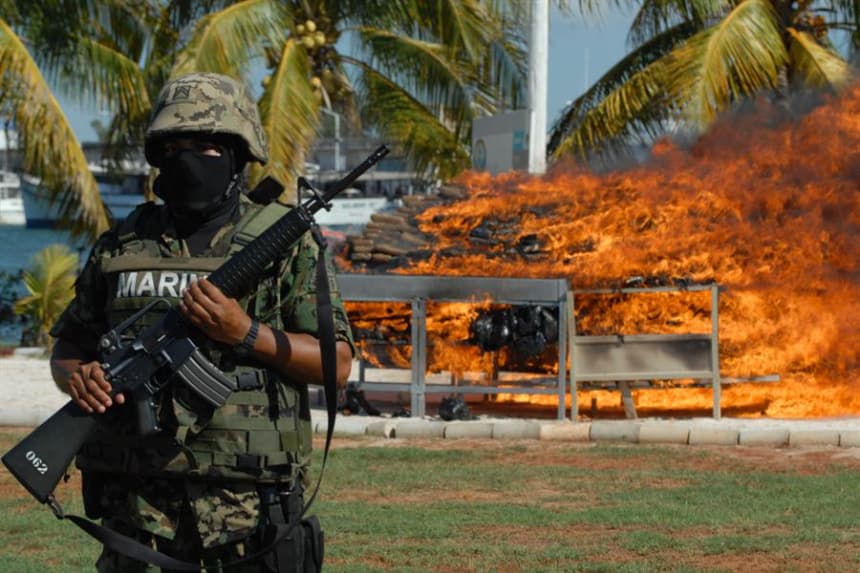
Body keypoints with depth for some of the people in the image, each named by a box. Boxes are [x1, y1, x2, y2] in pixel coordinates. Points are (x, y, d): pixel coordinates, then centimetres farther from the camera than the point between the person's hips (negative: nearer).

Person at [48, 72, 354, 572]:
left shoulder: (288, 243, 2)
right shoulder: (123, 245, 12)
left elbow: (337, 363, -1)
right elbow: (68, 347, 19)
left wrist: (247, 334, -15)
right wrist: (78, 377, -5)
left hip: (247, 494, -3)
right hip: (139, 498, 3)